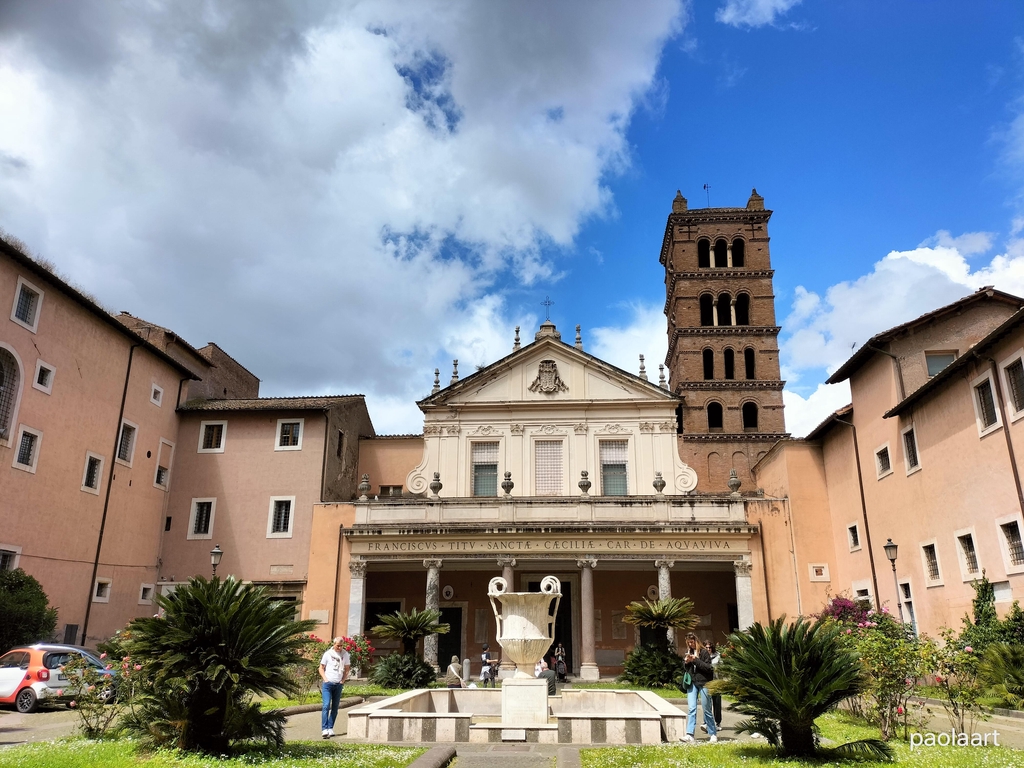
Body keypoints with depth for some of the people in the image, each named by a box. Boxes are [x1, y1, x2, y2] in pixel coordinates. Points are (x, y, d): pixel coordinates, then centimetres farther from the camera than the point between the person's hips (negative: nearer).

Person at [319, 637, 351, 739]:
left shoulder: (345, 654, 5)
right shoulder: (328, 653, -2)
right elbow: (321, 668, 4)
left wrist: (343, 680, 1)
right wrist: (325, 679, -7)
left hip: (339, 684, 3)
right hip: (328, 684, -3)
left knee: (335, 707, 6)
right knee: (326, 706, -13)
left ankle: (330, 728, 14)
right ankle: (324, 729, -15)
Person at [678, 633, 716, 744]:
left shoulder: (704, 652, -3)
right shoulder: (688, 652, 12)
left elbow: (708, 667, -10)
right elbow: (684, 669, 15)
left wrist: (695, 660, -17)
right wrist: (686, 662, -6)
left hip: (703, 682, -4)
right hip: (692, 683, 4)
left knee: (707, 709, 4)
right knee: (691, 708, -6)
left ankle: (713, 734, 17)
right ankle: (689, 734, -10)